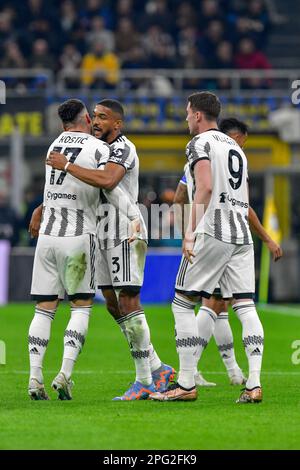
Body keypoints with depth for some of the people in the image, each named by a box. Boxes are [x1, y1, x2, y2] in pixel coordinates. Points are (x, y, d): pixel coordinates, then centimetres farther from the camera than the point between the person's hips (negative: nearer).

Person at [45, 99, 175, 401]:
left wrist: (66, 165, -24)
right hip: (104, 236, 10)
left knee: (128, 302, -11)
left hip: (125, 232, -10)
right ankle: (158, 369, 16)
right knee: (113, 305, 10)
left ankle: (144, 381, -8)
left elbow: (106, 181, -32)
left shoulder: (123, 149, -13)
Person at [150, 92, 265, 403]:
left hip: (212, 233, -7)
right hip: (242, 234, 7)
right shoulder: (236, 147, 23)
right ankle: (254, 384, -9)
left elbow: (205, 187, -15)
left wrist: (191, 230, -16)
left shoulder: (200, 143, -1)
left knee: (183, 304, 0)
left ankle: (186, 385, -2)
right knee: (245, 305, 1)